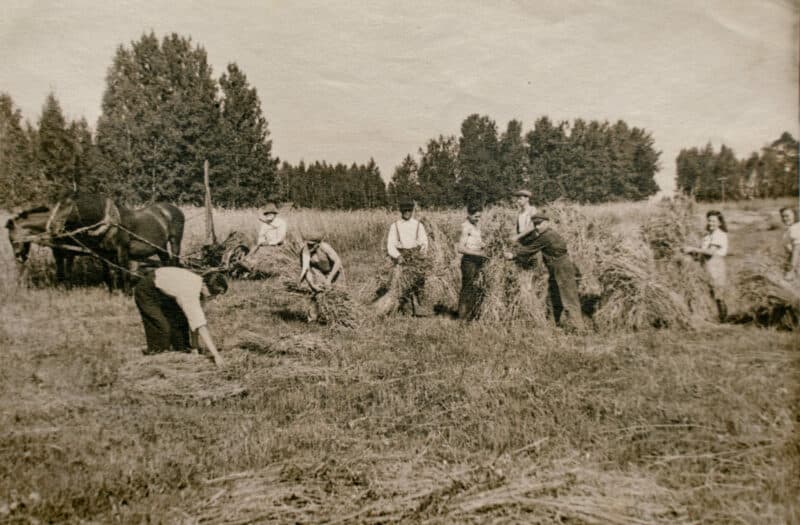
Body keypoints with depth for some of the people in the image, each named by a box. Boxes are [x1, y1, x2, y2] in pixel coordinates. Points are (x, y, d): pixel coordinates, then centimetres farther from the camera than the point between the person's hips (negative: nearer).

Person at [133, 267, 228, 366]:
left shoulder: (198, 281, -14)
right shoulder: (189, 293, -38)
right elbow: (201, 326, -41)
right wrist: (216, 354, -42)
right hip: (146, 292, -8)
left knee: (180, 320, 1)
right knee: (162, 327, -16)